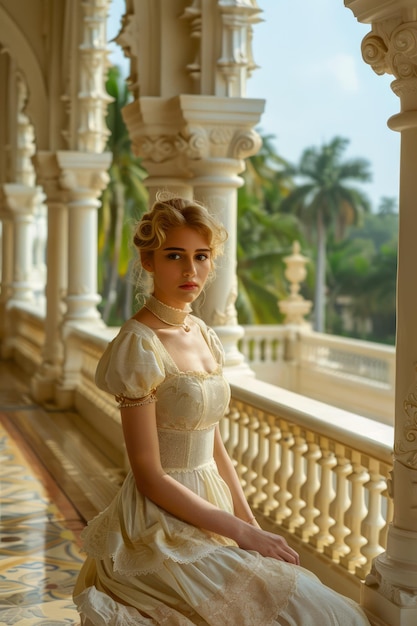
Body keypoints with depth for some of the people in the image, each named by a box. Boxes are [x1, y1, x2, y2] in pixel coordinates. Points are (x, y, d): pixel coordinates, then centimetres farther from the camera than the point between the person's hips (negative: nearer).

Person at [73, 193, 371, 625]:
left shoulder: (202, 334, 8)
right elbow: (150, 478, -16)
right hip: (162, 528, -7)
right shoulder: (139, 346, -16)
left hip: (206, 515, 8)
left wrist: (253, 525, 4)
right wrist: (241, 532, -15)